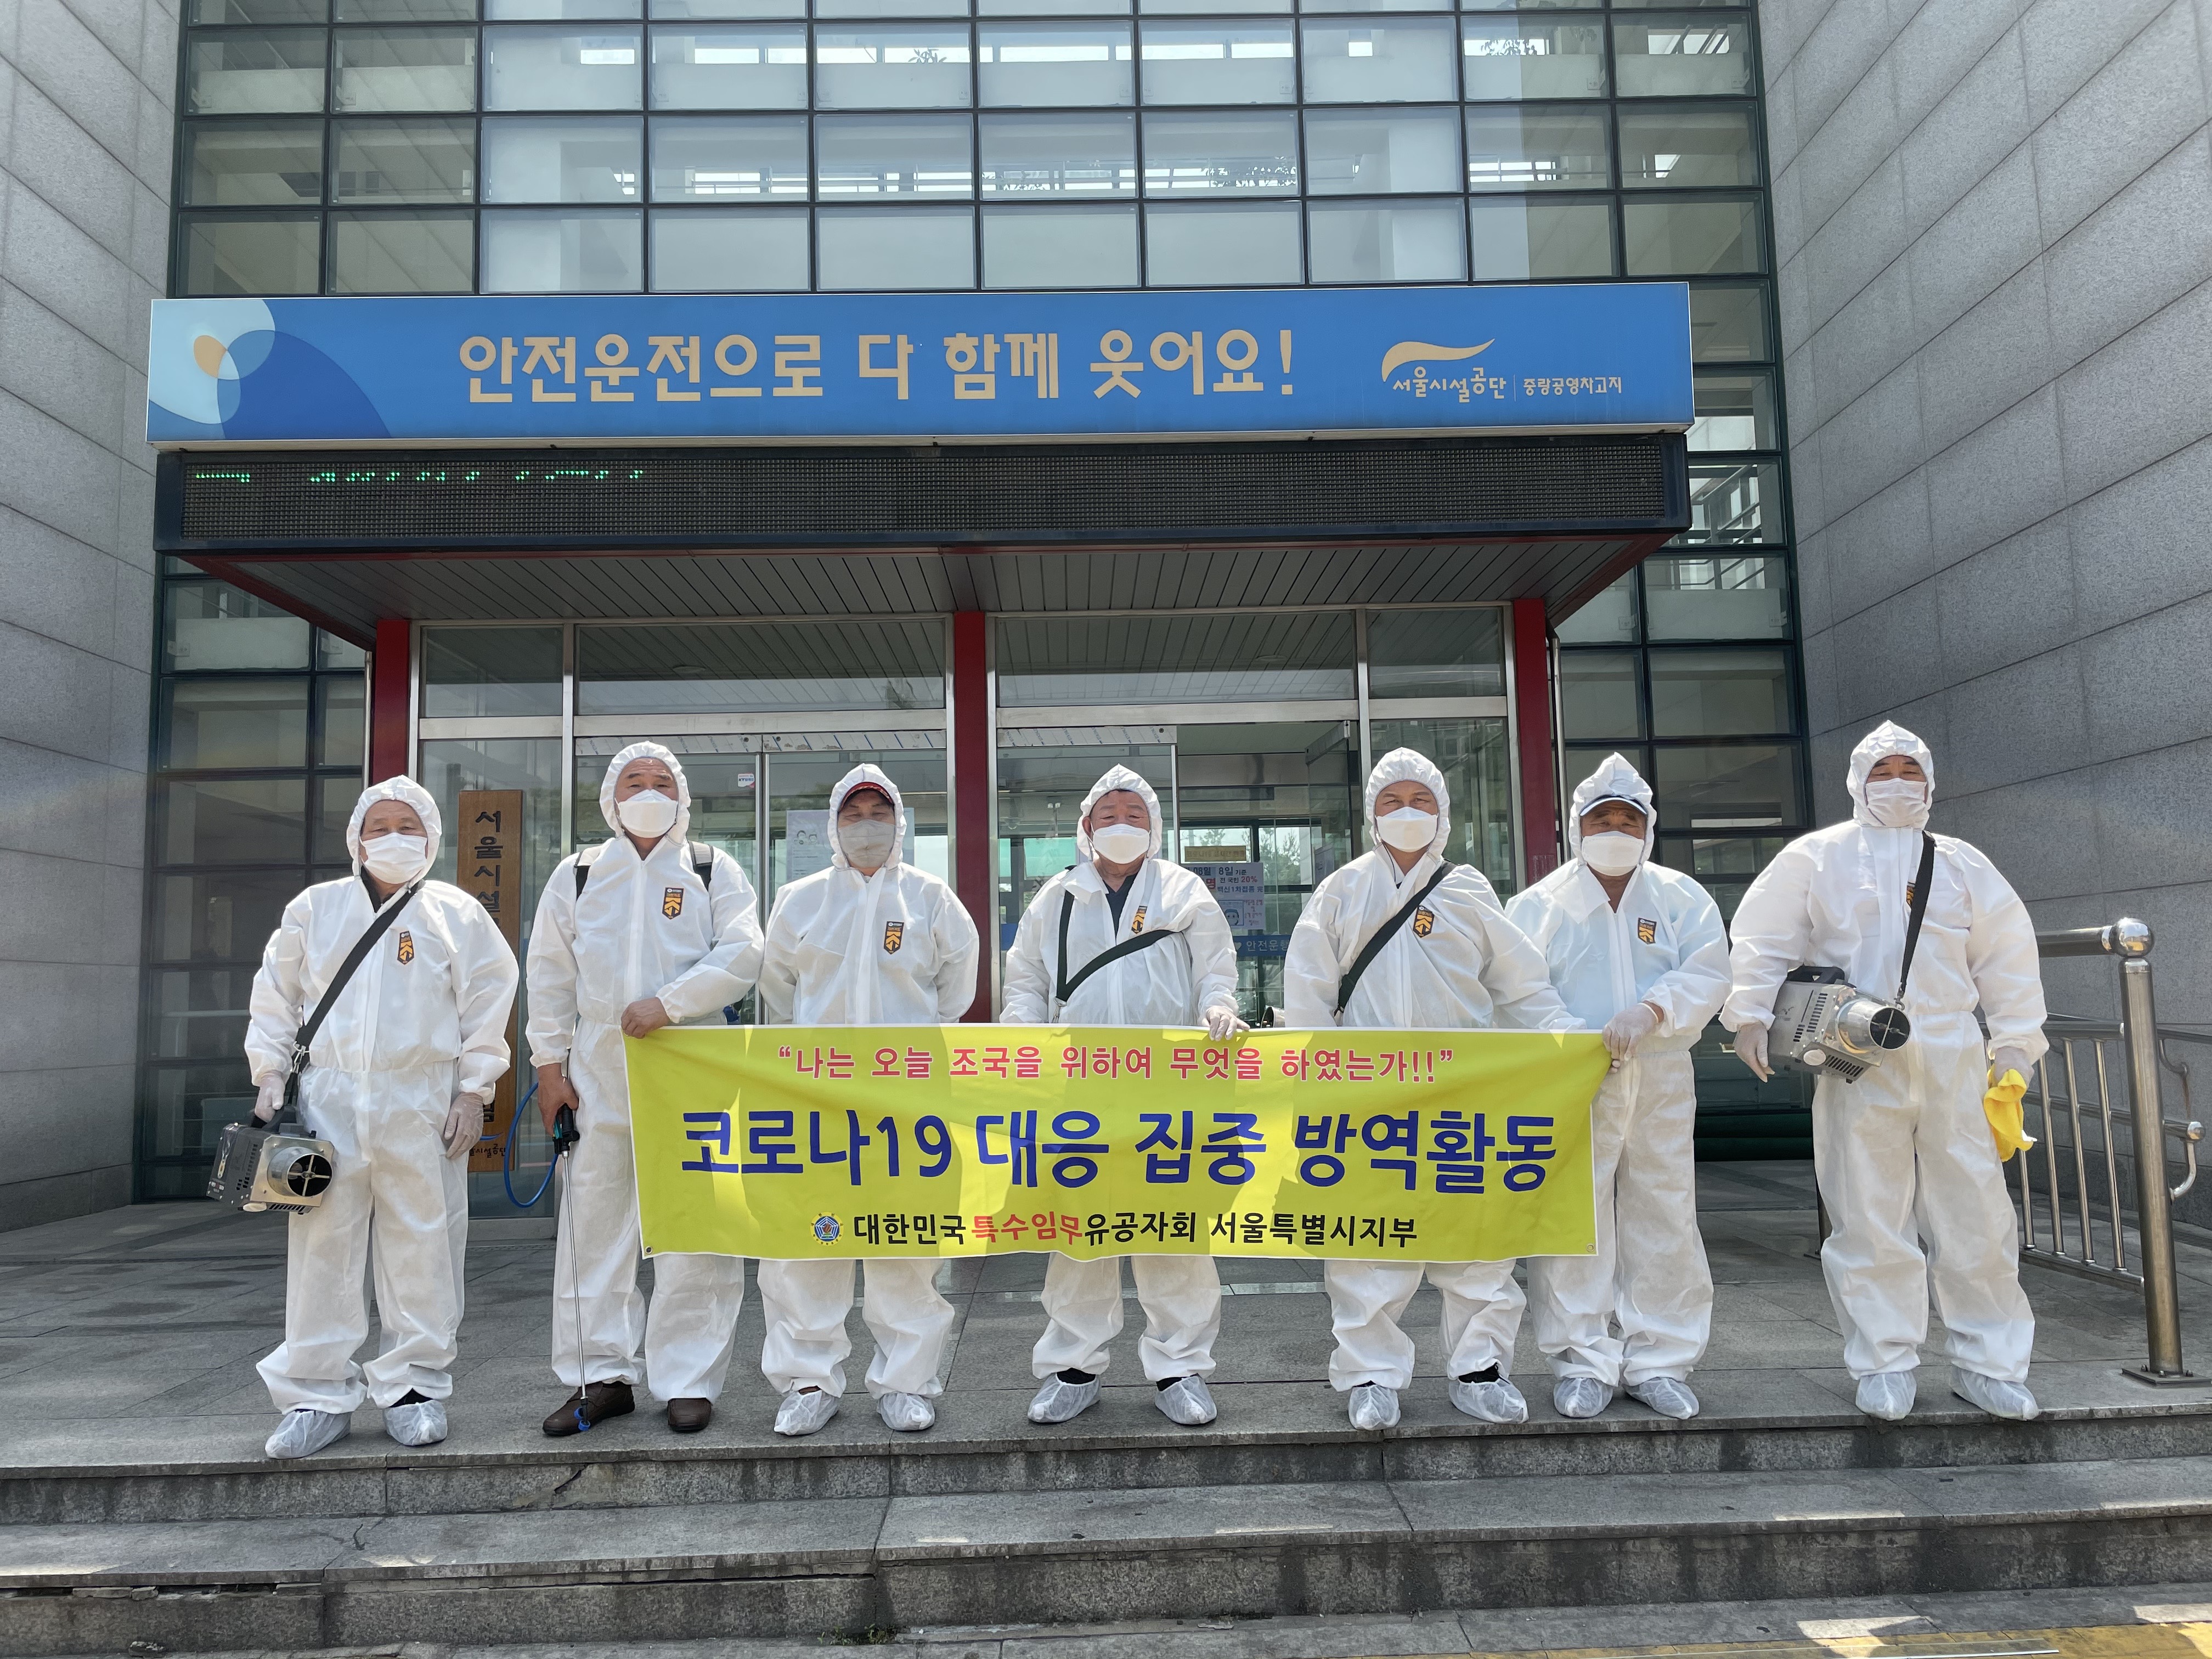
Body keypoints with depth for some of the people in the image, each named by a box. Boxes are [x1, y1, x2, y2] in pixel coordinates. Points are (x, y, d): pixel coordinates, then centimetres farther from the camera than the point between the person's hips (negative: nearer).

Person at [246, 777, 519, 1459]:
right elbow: (276, 998, 15)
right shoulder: (315, 909, 12)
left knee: (422, 1250, 2)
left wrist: (473, 1091, -1)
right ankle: (319, 1394, 13)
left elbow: (487, 1007, 4)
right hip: (329, 1102, 2)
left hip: (422, 1109, -1)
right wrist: (270, 1078, 7)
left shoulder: (457, 914, 6)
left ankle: (416, 1387, 13)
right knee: (323, 1250, 2)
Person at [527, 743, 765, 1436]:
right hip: (598, 1073, 2)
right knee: (594, 1227, 6)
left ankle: (689, 1379, 9)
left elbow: (741, 957, -5)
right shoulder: (577, 876, 13)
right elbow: (551, 976, 12)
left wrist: (668, 1003, -16)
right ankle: (602, 1374, 18)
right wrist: (550, 1064, 5)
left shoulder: (714, 871, 7)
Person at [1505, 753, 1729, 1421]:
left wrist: (1649, 1010, -19)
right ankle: (1583, 1365, 10)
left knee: (1664, 1222, 7)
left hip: (1662, 1084, 2)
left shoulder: (1681, 897, 10)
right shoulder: (1539, 904, 5)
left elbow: (1706, 975, -2)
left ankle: (1660, 1362, 19)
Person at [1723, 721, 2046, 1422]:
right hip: (1858, 1067, -2)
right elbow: (1761, 939, 6)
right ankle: (1884, 1364, 13)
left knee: (1976, 1215, 4)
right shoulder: (1816, 857, 6)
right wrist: (1750, 1015, -1)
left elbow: (2007, 955, 15)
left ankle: (1987, 1361, 18)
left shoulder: (1962, 864, 14)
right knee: (1869, 1221, 2)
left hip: (1953, 1061, 2)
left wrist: (2016, 1043, 11)